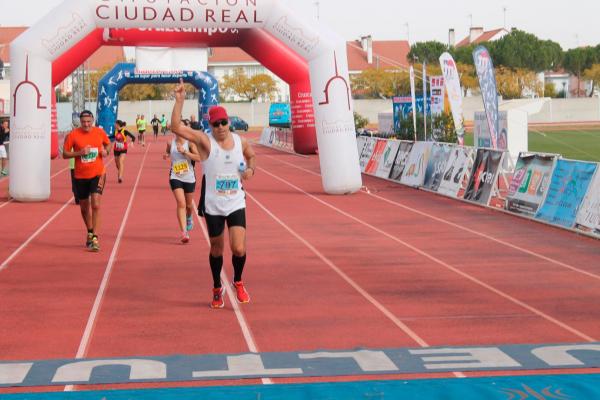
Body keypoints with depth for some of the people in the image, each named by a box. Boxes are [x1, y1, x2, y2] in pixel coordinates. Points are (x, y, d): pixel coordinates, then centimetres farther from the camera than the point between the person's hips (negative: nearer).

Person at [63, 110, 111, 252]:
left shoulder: (100, 132, -2)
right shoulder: (73, 135, -8)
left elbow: (108, 144, 17)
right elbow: (65, 154, -4)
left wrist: (106, 151, -5)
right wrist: (80, 152, -20)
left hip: (98, 174, -1)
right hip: (81, 176, 1)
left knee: (95, 205, -15)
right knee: (84, 207, 15)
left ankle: (95, 238, -13)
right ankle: (90, 232, 39)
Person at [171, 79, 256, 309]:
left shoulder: (241, 142, 1)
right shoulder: (205, 141, -10)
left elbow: (251, 156, 24)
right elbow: (176, 128, -22)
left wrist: (251, 169, 2)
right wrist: (179, 101, -28)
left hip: (236, 205, 2)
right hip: (213, 206, -2)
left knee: (239, 249, -11)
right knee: (216, 250, 10)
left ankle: (238, 282, 18)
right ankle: (217, 289, 32)